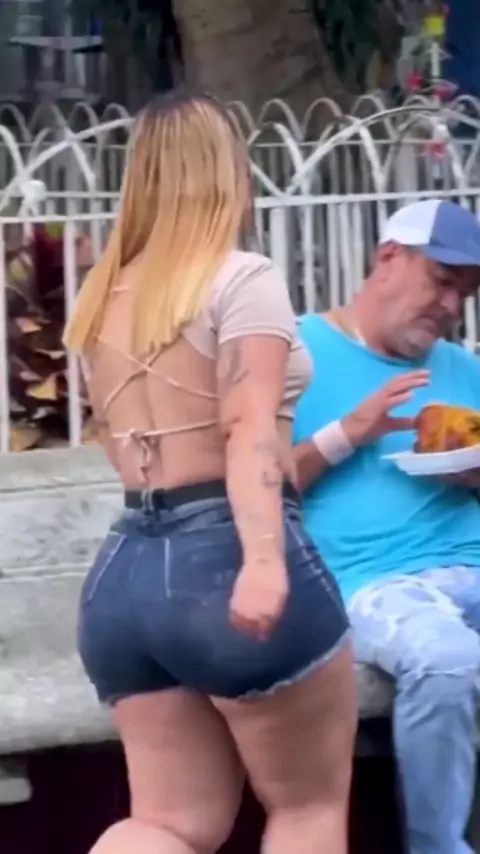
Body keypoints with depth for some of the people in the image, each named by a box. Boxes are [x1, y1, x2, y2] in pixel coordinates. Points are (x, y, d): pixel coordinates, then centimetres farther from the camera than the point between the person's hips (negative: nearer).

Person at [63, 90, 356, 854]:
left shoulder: (103, 296, 15)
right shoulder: (241, 277, -6)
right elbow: (249, 430, -19)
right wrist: (263, 559, -29)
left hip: (125, 566, 7)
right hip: (223, 559, -6)